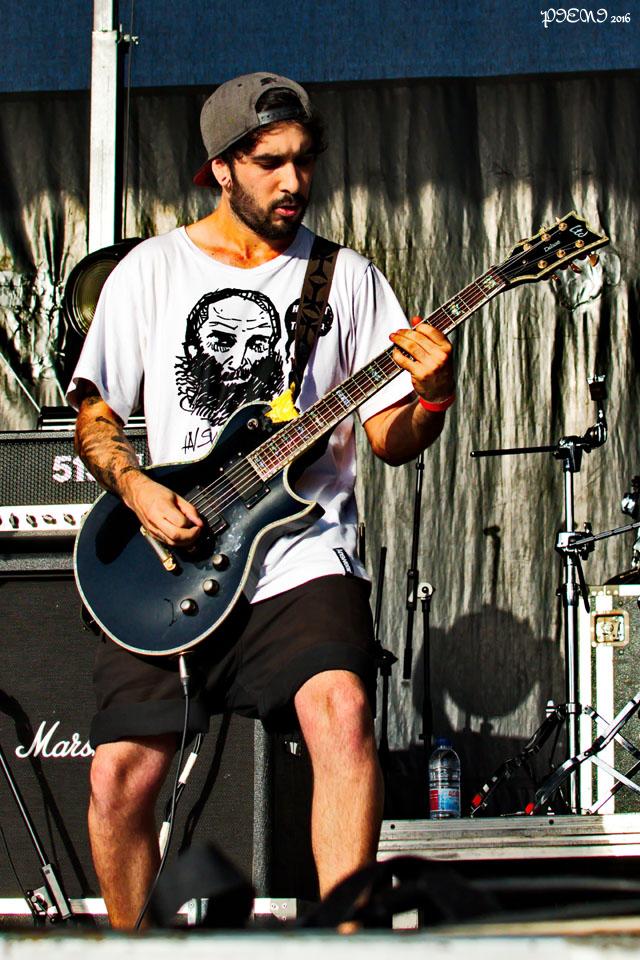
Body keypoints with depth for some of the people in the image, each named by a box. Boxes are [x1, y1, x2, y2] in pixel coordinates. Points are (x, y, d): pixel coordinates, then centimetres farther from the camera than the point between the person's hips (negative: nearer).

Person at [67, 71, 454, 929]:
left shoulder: (346, 277, 8)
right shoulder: (151, 272, 8)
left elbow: (389, 440, 6)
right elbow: (94, 412, 11)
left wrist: (430, 400, -16)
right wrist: (135, 488, -8)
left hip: (304, 560, -1)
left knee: (341, 713, -29)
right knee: (121, 775, -10)